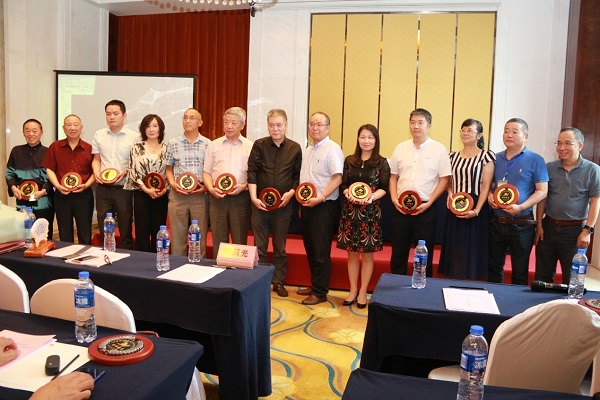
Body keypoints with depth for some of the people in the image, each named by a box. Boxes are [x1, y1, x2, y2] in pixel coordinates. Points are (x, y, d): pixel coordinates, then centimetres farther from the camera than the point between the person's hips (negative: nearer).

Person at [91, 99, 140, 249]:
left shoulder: (134, 137, -4)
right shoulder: (99, 135, 8)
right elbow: (96, 159, 14)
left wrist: (125, 172, -18)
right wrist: (96, 172, -5)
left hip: (123, 189, -3)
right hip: (103, 188, 3)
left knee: (126, 230, 5)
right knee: (104, 230, 12)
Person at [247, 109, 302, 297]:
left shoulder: (295, 148, 3)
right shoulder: (259, 145, 0)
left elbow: (298, 176, 6)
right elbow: (252, 172, -4)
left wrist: (291, 192, -10)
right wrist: (253, 197, -13)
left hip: (283, 204, 1)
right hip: (260, 203, -1)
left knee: (280, 247, 11)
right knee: (259, 246, 7)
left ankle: (278, 281, 24)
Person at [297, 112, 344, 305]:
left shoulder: (332, 149, -10)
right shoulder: (307, 150, 15)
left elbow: (337, 178, -18)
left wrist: (320, 198, -22)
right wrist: (302, 204, 16)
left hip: (323, 207, -8)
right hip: (307, 206, 8)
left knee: (321, 252, -2)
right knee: (310, 249, 15)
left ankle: (320, 292, 8)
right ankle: (314, 285, 28)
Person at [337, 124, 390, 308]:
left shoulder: (381, 162, 1)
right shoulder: (349, 161, 8)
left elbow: (384, 188, -3)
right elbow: (343, 184, 6)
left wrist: (372, 197, -22)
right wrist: (349, 194, -15)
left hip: (371, 212, -2)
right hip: (350, 210, 2)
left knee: (367, 253, 5)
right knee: (352, 253, 9)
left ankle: (363, 292, 18)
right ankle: (353, 290, 22)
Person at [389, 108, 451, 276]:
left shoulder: (439, 149, -2)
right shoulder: (400, 148, 7)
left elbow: (444, 179, -3)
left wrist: (428, 203, -11)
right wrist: (394, 199, -3)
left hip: (425, 209, -3)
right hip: (401, 208, 3)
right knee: (398, 253, 10)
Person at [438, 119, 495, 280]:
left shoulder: (486, 156, -3)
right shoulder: (453, 156, 12)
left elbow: (486, 186, -9)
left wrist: (476, 210, -19)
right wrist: (450, 193, -5)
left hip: (475, 208, -4)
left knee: (472, 249, 0)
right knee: (455, 250, 8)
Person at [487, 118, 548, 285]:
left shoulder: (535, 160, -5)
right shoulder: (496, 158, 8)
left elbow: (542, 191, -9)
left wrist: (520, 207, -23)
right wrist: (489, 195, -6)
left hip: (521, 225, -4)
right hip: (496, 222, 4)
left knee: (520, 271, 8)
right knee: (494, 266, 14)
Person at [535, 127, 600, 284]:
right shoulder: (549, 168, 4)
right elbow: (542, 198, 7)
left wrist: (587, 230, -11)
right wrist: (539, 225, 3)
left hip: (575, 230, -3)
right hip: (548, 227, 3)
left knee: (571, 279, 9)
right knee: (542, 276, 11)